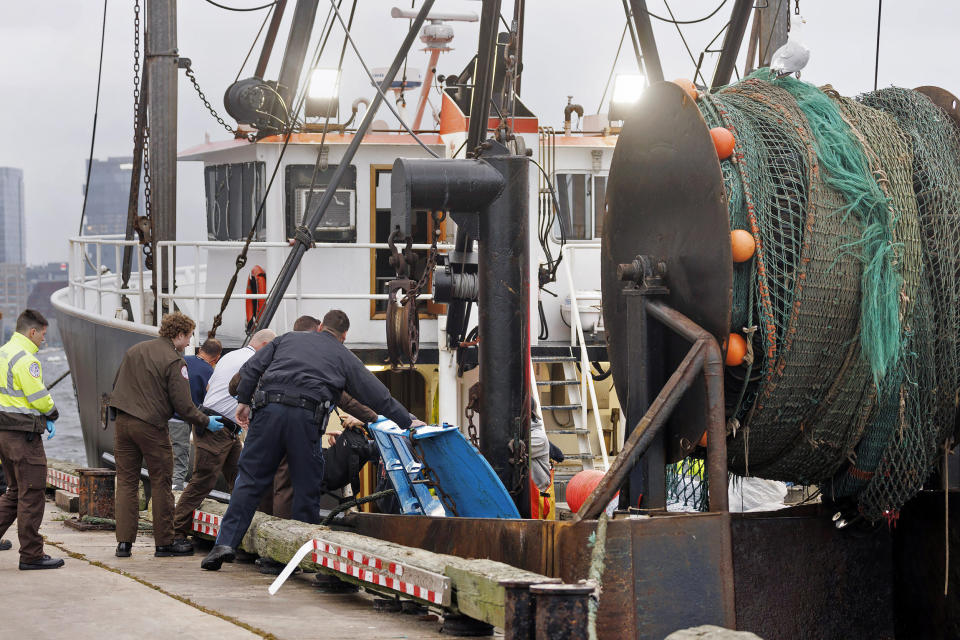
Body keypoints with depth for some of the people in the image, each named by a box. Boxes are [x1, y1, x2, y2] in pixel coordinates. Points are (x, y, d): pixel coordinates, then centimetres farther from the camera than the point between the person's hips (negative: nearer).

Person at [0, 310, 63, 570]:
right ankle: (31, 555, 0)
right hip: (23, 433, -10)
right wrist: (51, 414, 4)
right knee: (31, 494, -3)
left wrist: (44, 418, 10)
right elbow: (39, 398, -18)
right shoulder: (25, 359, -17)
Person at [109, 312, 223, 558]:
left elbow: (117, 385, 20)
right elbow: (182, 404, -11)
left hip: (123, 422, 6)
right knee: (160, 485, 4)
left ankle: (124, 541, 6)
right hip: (151, 426, -6)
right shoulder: (174, 361, -9)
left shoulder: (134, 351, 13)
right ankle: (164, 543, 8)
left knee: (126, 482, 9)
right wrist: (206, 422, 2)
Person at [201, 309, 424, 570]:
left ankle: (226, 541, -3)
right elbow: (377, 394, 17)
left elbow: (252, 368, 17)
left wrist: (244, 400, 20)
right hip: (307, 418, -2)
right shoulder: (344, 357, 20)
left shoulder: (288, 339, 25)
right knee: (307, 488, 8)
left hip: (270, 410, 2)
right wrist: (407, 422, 21)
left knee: (250, 479, 5)